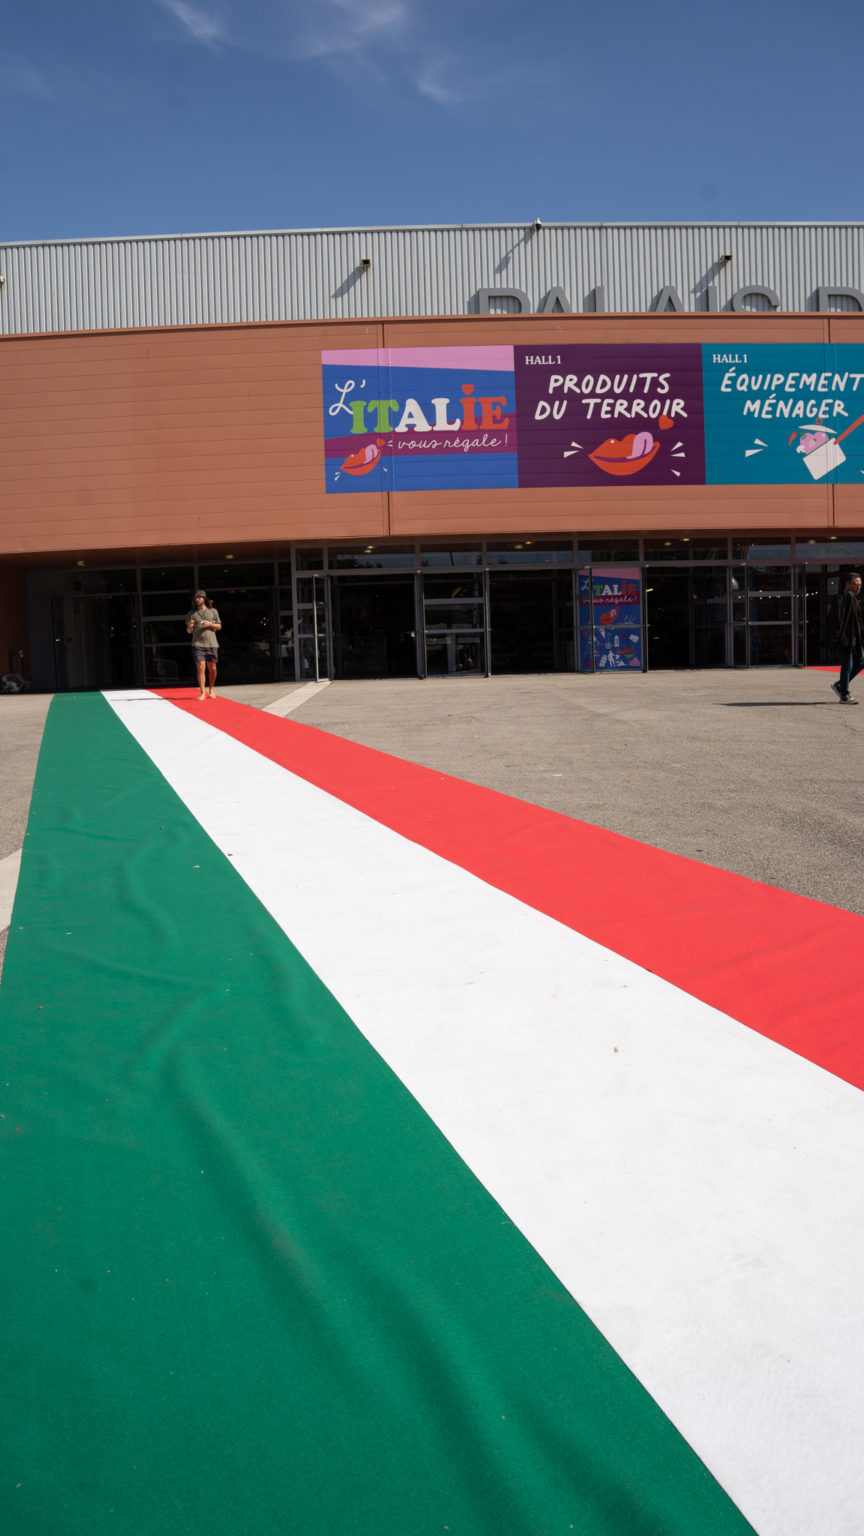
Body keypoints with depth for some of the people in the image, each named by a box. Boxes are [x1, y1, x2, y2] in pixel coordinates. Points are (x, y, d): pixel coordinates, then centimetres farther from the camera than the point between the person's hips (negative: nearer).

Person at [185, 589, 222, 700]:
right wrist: (189, 626, -13)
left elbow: (219, 626, 11)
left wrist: (210, 624, -8)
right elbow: (189, 631, 10)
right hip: (198, 644, -1)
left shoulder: (213, 611, 8)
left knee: (212, 669, 6)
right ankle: (202, 693, -14)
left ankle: (211, 689, 28)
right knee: (201, 668, -13)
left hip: (212, 644, 1)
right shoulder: (191, 613, 8)